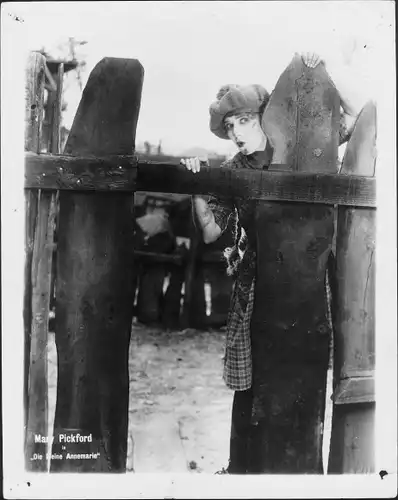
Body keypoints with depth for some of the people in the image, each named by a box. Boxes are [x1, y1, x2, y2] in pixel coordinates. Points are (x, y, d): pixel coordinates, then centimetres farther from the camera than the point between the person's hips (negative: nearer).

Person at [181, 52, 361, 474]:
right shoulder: (232, 172, 7)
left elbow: (357, 118, 2)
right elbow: (209, 231, 4)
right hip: (255, 286, 1)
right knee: (249, 383, 3)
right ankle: (239, 466, 20)